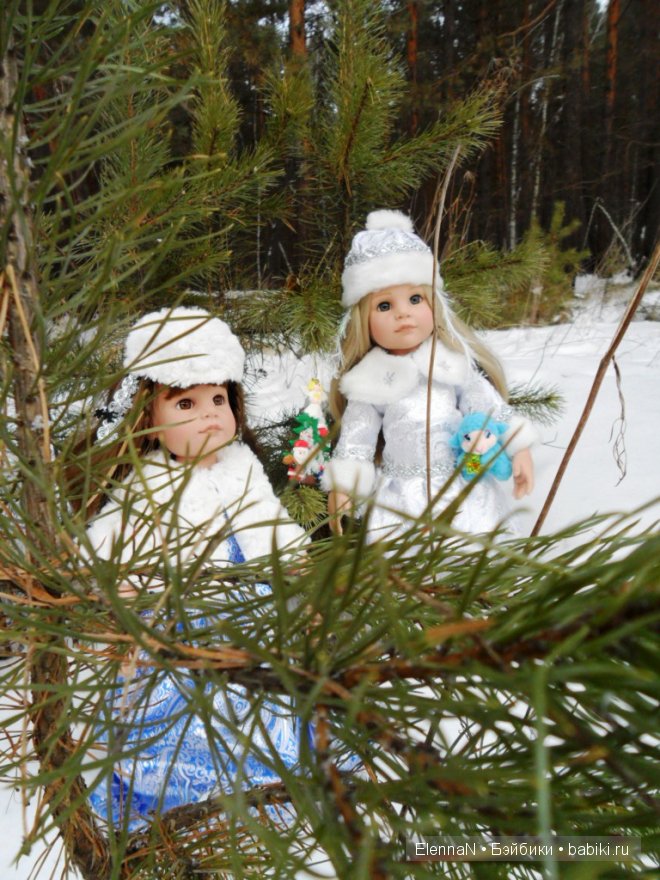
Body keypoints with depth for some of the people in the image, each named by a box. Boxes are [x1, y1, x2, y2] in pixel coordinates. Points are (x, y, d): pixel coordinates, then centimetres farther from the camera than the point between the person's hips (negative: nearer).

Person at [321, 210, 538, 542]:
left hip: (461, 490, 1)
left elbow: (488, 405, 3)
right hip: (402, 497, 0)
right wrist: (341, 485, -2)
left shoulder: (453, 362, -2)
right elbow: (355, 437, 3)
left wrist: (517, 447, -2)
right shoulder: (370, 380, -2)